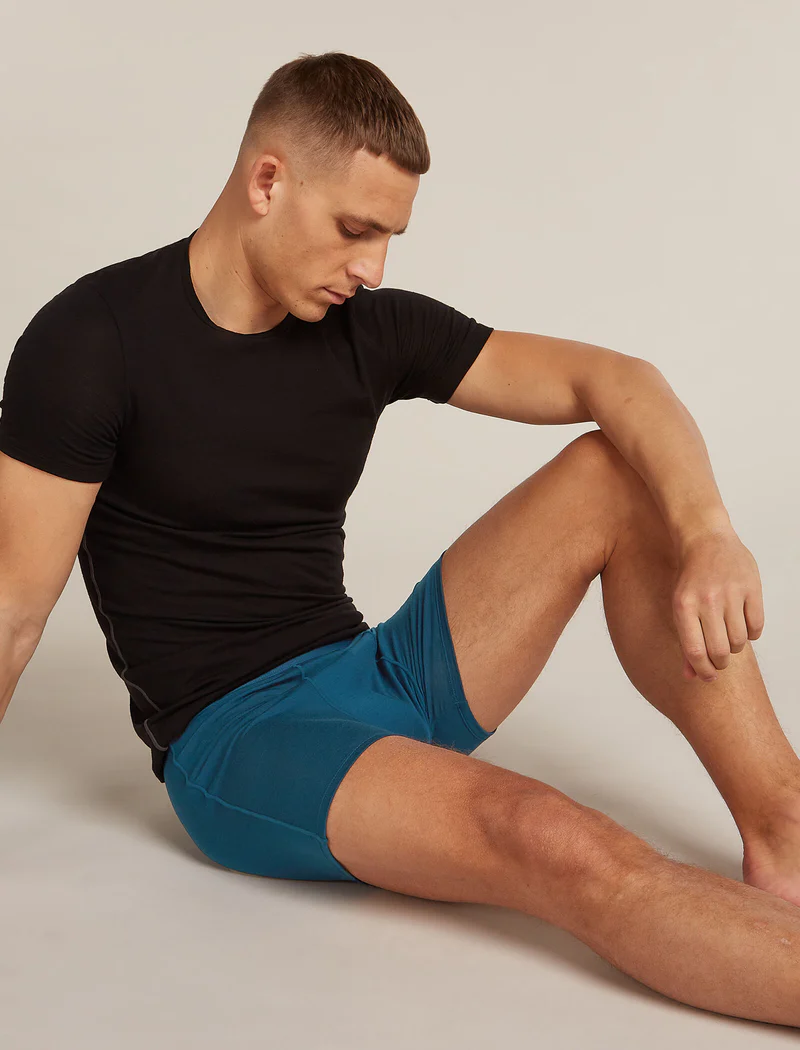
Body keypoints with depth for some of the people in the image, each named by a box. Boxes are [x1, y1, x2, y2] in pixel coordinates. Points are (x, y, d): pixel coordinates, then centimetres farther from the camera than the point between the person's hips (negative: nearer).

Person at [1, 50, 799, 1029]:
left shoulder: (371, 328, 2)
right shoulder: (92, 341, -11)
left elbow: (610, 379, -4)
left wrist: (708, 534, -22)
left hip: (376, 678, 6)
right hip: (231, 734, -6)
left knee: (620, 471, -10)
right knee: (554, 841, -33)